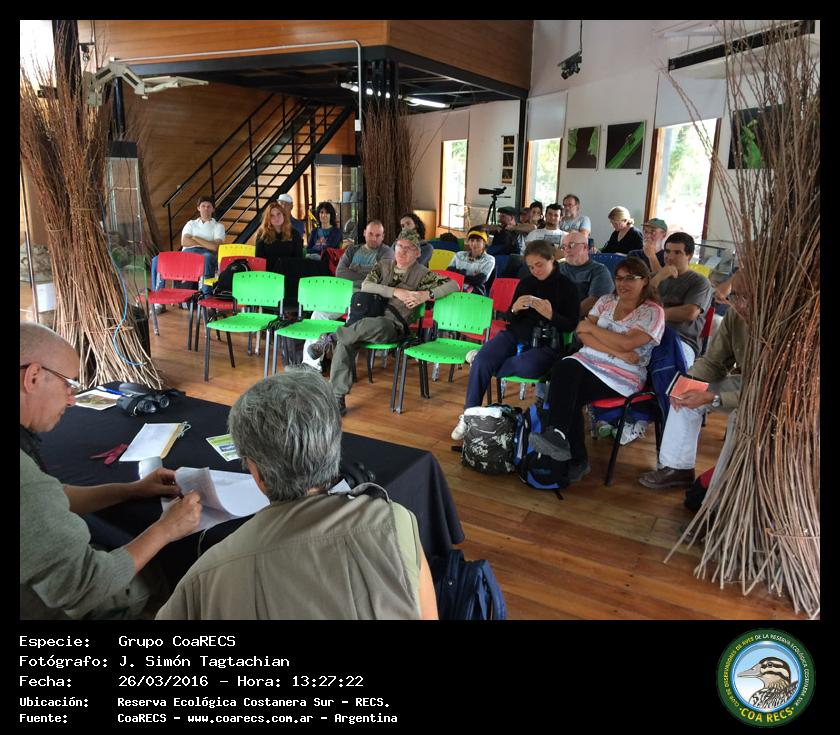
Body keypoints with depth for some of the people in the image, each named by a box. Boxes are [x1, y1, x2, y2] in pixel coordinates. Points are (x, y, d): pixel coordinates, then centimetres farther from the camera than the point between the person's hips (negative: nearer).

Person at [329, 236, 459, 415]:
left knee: (375, 323, -39)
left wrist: (426, 295, -15)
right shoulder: (383, 266, 20)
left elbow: (453, 285, 0)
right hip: (368, 316, 3)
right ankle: (337, 398, -21)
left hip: (393, 325, -3)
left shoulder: (421, 274, 9)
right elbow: (365, 285, 3)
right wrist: (396, 292, -10)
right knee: (345, 342, -27)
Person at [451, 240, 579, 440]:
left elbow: (571, 325, -1)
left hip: (545, 343, -3)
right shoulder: (525, 283, 12)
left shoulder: (567, 287, 3)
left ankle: (482, 360, -10)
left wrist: (551, 315, -20)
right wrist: (515, 309, -8)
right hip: (515, 334, 3)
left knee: (526, 367, -37)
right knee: (481, 361, -25)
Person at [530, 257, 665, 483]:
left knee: (565, 392, -29)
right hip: (588, 361, 5)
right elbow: (582, 334, 1)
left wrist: (591, 327, -6)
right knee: (563, 369, -29)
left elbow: (626, 343, -16)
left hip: (622, 376, -5)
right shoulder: (606, 301, 15)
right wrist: (616, 352, -11)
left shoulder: (653, 312, 0)